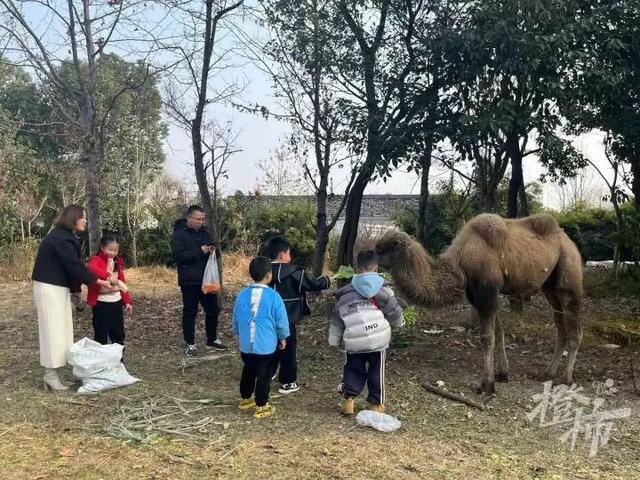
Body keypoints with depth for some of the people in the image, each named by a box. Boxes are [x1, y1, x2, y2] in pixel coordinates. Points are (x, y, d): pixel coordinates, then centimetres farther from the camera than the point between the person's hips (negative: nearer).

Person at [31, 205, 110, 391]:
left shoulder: (64, 236, 14)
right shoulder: (60, 238, -18)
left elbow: (71, 264, 14)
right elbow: (74, 265, -20)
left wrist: (75, 290, 13)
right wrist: (96, 281, -14)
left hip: (59, 287, 10)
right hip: (49, 288, -10)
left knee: (61, 329, 9)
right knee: (54, 329, -7)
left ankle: (53, 373, 13)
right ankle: (51, 375, -1)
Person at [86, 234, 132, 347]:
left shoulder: (117, 262, 11)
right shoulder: (96, 260, -9)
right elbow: (92, 269, -34)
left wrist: (126, 301, 13)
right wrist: (109, 277, -48)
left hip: (117, 301, 6)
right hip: (102, 302, -6)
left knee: (118, 333, 12)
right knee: (101, 334, 1)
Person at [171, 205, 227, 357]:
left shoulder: (204, 233, 11)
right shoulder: (180, 234, -9)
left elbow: (212, 253, 21)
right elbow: (177, 255, -21)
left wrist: (212, 251, -3)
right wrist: (200, 251, -23)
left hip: (206, 279, 7)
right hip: (189, 281, -6)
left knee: (213, 310, 11)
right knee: (190, 312, 3)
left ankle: (212, 340, 26)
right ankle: (190, 344, 14)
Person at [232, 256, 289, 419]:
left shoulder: (242, 295, -2)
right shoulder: (273, 296, -14)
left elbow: (235, 320, 8)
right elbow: (281, 321, -7)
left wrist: (239, 335, 25)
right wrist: (283, 337, 10)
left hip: (246, 344, 4)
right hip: (266, 345, -4)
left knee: (248, 372, 22)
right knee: (263, 375, 6)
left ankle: (245, 399, 37)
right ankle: (261, 407, 13)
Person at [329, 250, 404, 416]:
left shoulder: (345, 293, 8)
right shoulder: (382, 289, -1)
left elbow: (336, 317, 12)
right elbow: (395, 312, 3)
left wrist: (335, 339, 22)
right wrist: (399, 322, 26)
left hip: (353, 341, 2)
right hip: (378, 339, -2)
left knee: (353, 369, 16)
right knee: (376, 372, 12)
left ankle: (349, 399, 6)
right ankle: (375, 403, 19)